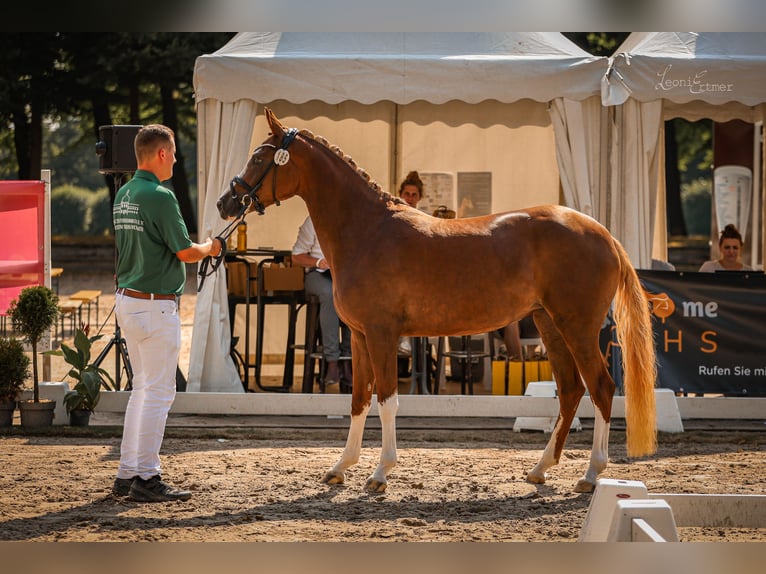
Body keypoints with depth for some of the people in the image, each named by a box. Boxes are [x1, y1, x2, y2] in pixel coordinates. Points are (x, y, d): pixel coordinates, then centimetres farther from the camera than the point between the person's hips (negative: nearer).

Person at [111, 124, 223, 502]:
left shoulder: (123, 195, 10)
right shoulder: (160, 197, -17)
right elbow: (186, 252, -15)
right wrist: (210, 248, 7)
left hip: (127, 298, 9)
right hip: (155, 305, -9)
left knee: (143, 387, 17)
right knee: (159, 392, -3)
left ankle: (127, 473, 18)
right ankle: (146, 479, -2)